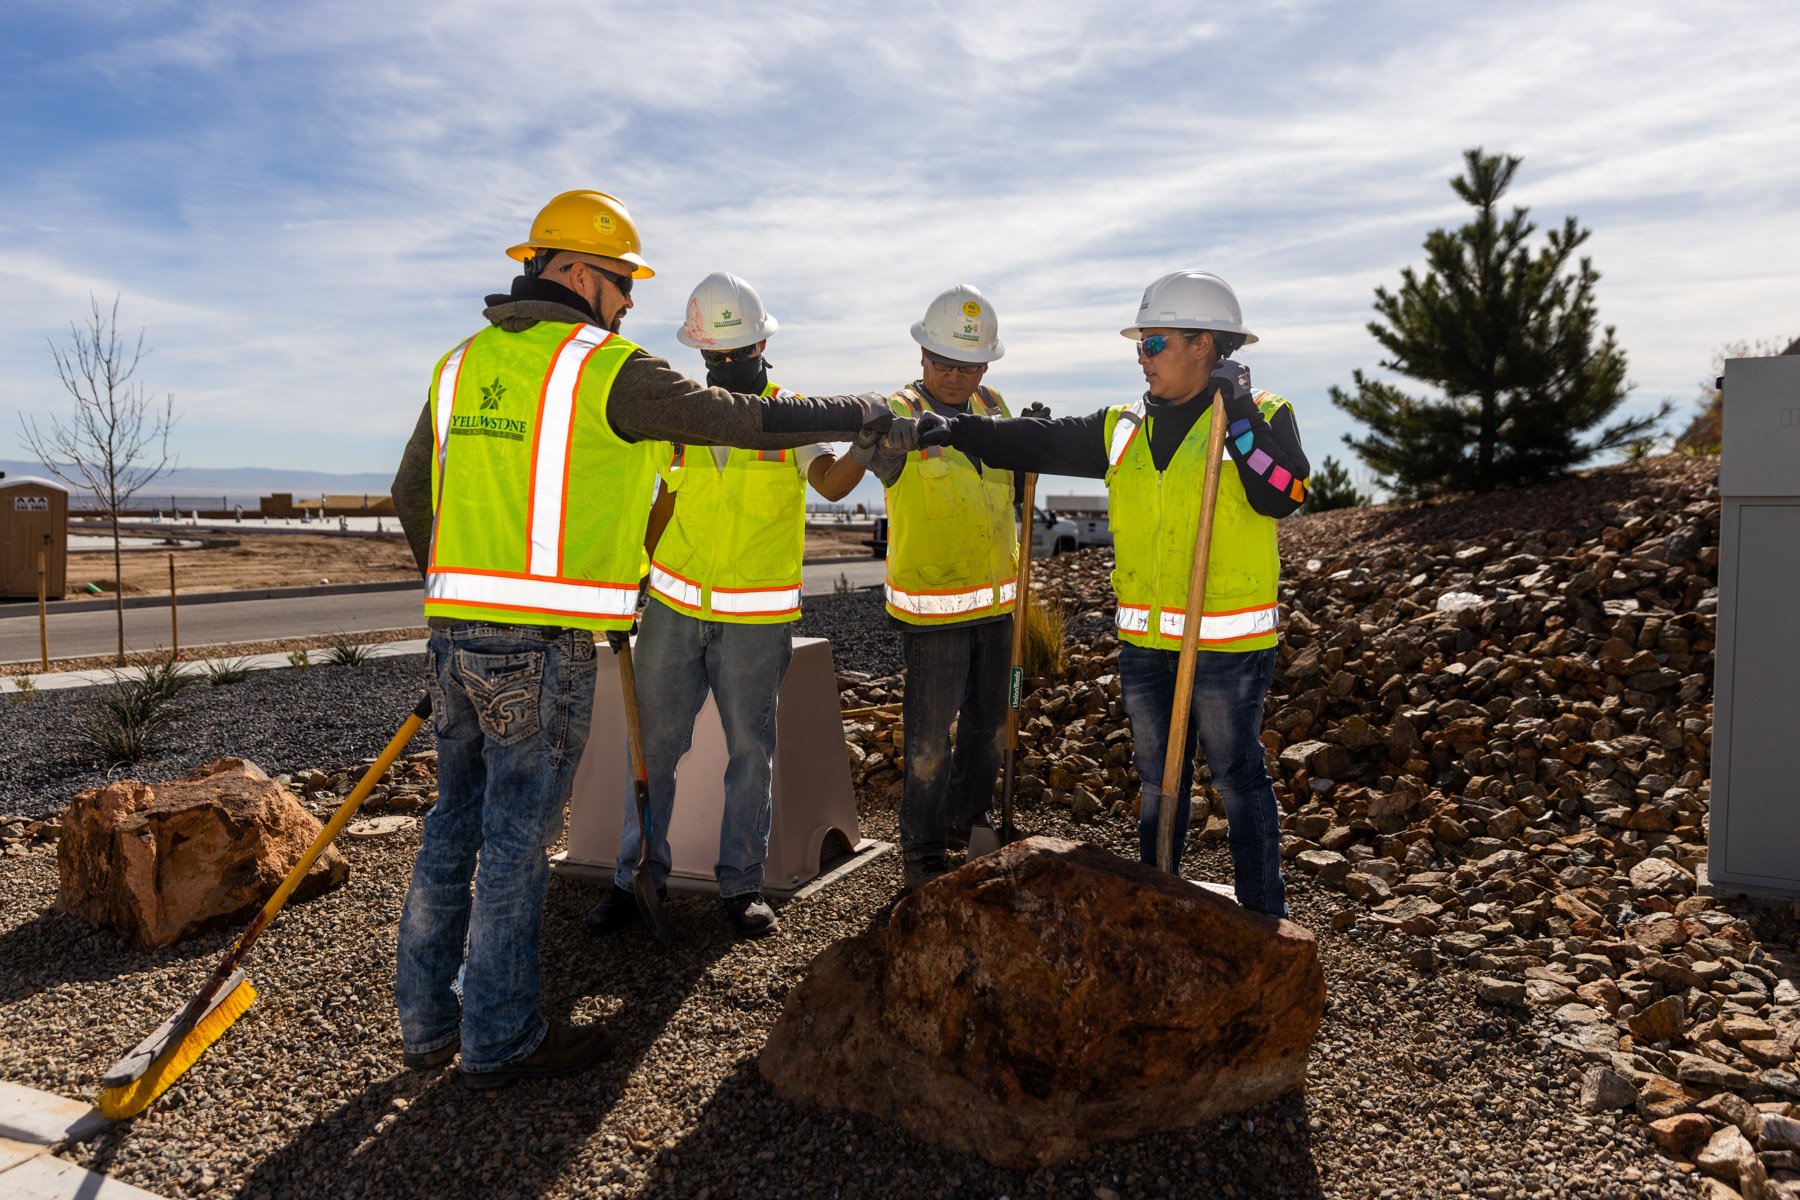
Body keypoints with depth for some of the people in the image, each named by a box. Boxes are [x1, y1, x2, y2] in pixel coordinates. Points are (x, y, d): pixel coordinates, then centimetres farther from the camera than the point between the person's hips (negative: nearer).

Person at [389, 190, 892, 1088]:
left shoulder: (462, 363, 14)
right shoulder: (605, 368, -9)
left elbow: (411, 492, 21)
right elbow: (746, 422, -8)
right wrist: (868, 413, 5)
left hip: (454, 635, 8)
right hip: (541, 646, -7)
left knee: (455, 824, 16)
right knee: (516, 840, 3)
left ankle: (428, 1021, 27)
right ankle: (500, 1041, 16)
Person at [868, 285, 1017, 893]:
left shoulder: (993, 406, 6)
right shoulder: (901, 413, -13)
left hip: (996, 598, 6)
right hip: (932, 606, -6)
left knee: (986, 723, 18)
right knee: (930, 736, 0)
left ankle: (969, 823, 37)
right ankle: (921, 854, 14)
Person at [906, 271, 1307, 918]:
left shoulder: (1263, 416, -6)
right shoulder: (1124, 428, 8)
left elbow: (1283, 494, -21)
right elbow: (1042, 443, 4)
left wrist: (1238, 414, -24)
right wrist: (957, 430, -6)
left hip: (1228, 645, -5)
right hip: (1145, 642, 5)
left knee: (1238, 777, 6)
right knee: (1157, 778, 17)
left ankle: (1262, 914, 21)